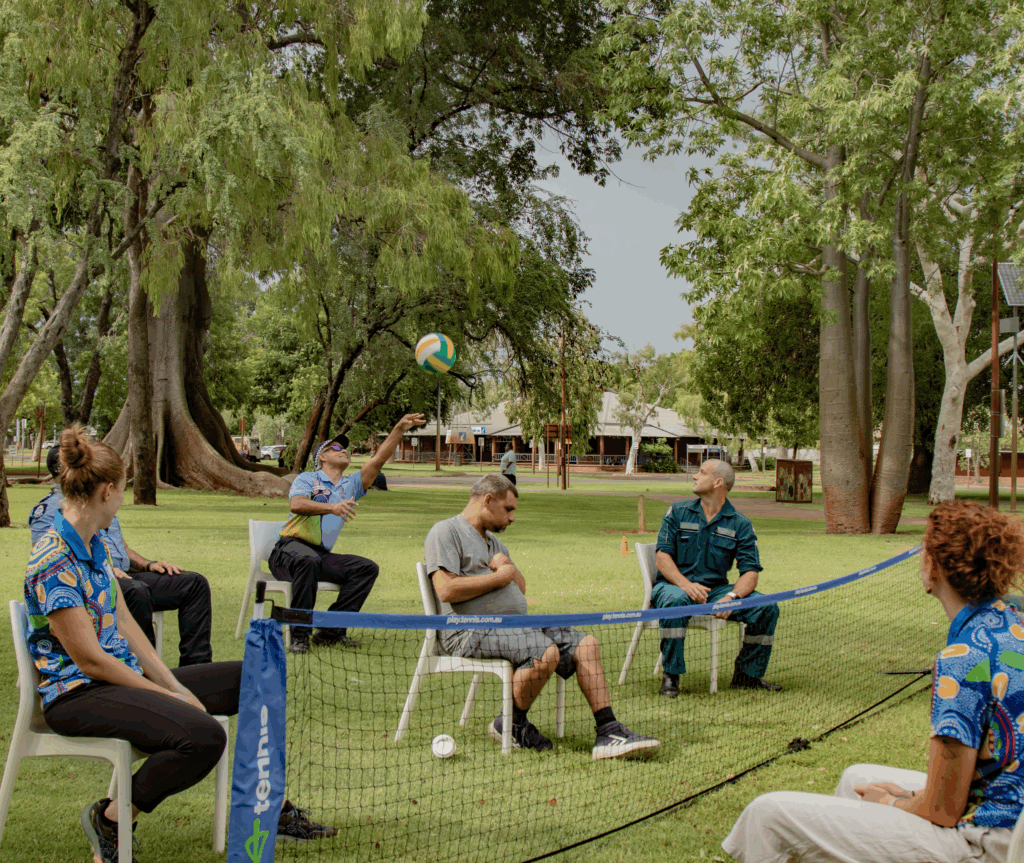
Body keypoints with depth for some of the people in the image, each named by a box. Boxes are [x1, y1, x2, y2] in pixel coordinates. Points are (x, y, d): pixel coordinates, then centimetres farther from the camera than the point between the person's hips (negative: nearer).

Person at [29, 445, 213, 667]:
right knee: (136, 591, -39)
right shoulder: (48, 509, 1)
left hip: (122, 576, 8)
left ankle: (196, 666, -12)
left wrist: (149, 564, 10)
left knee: (194, 584, -6)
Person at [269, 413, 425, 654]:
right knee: (308, 562, -39)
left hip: (321, 555, 6)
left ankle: (331, 630, -15)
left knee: (367, 568, -14)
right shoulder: (307, 479, 5)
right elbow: (296, 505, -16)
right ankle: (299, 634, -31)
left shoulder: (350, 485, 20)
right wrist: (332, 507, -31)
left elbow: (378, 460, 10)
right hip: (290, 548, -6)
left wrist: (399, 429, -1)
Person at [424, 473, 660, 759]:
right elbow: (446, 590, -15)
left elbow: (520, 589, 26)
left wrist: (509, 568, 3)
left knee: (586, 644, -8)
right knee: (546, 653, -32)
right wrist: (499, 577, -7)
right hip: (471, 633, -9)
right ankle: (511, 725, -9)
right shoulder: (445, 532, -1)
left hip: (516, 625, 9)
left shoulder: (493, 540, 28)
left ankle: (608, 732, -11)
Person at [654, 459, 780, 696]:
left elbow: (750, 572, -6)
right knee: (675, 601, -39)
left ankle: (747, 674, 1)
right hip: (674, 584, -2)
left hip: (715, 589, 2)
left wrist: (731, 597, -27)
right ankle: (670, 675, -26)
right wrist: (686, 585, -23)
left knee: (767, 607, -18)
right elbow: (663, 556, -4)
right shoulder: (678, 512, 4)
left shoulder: (740, 524, 3)